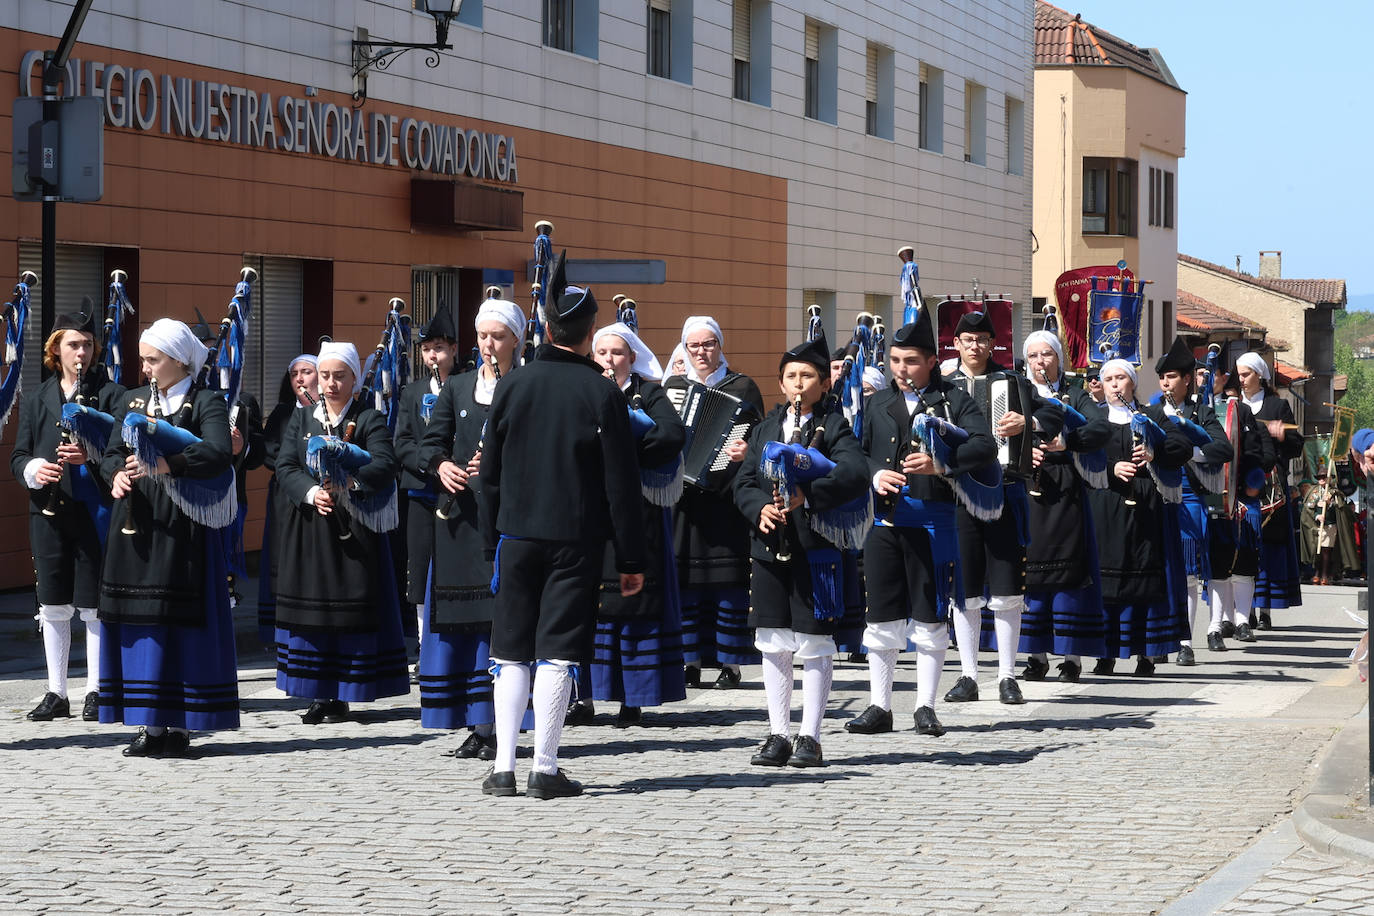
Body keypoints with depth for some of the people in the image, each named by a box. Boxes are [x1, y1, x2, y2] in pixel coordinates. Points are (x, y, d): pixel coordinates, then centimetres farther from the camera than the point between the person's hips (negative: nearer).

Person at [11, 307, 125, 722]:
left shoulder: (111, 394, 3)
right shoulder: (36, 400, 14)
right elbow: (18, 456, 13)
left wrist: (91, 456, -23)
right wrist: (33, 470, -9)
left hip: (94, 512, -4)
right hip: (49, 512, 4)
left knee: (93, 606, -2)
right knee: (53, 606, 7)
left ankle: (96, 692, 7)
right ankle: (56, 692, 15)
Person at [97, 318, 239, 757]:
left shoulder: (206, 403, -2)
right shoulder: (132, 401, 15)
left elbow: (218, 451, -18)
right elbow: (111, 453, 12)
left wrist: (167, 466, -31)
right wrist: (117, 475, -11)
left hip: (182, 527, -5)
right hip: (137, 525, 5)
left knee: (180, 621, -5)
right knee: (139, 621, 3)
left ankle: (179, 724, -1)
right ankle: (150, 724, 8)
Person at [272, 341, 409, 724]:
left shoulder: (369, 420, 2)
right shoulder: (301, 419, 14)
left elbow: (384, 465, -13)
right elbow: (285, 466, 3)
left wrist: (349, 484, -30)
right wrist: (311, 492, -16)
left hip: (353, 529, -3)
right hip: (308, 528, 3)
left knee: (350, 609, -5)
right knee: (312, 608, 1)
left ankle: (342, 696, -1)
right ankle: (319, 695, 6)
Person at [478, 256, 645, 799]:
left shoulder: (513, 387, 3)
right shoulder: (602, 394, -6)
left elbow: (490, 474, 8)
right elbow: (621, 484, -5)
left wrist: (491, 543, 16)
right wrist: (630, 559, 0)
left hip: (517, 535, 3)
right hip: (576, 540, -2)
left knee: (511, 653, 8)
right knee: (558, 653, -1)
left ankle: (503, 768, 6)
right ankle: (545, 771, -1)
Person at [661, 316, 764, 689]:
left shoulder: (742, 387, 6)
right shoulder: (672, 387, 15)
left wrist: (747, 451, -21)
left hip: (725, 497, -3)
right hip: (683, 498, 3)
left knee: (728, 580, -4)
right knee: (685, 578, 0)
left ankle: (730, 663, 0)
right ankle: (691, 662, 6)